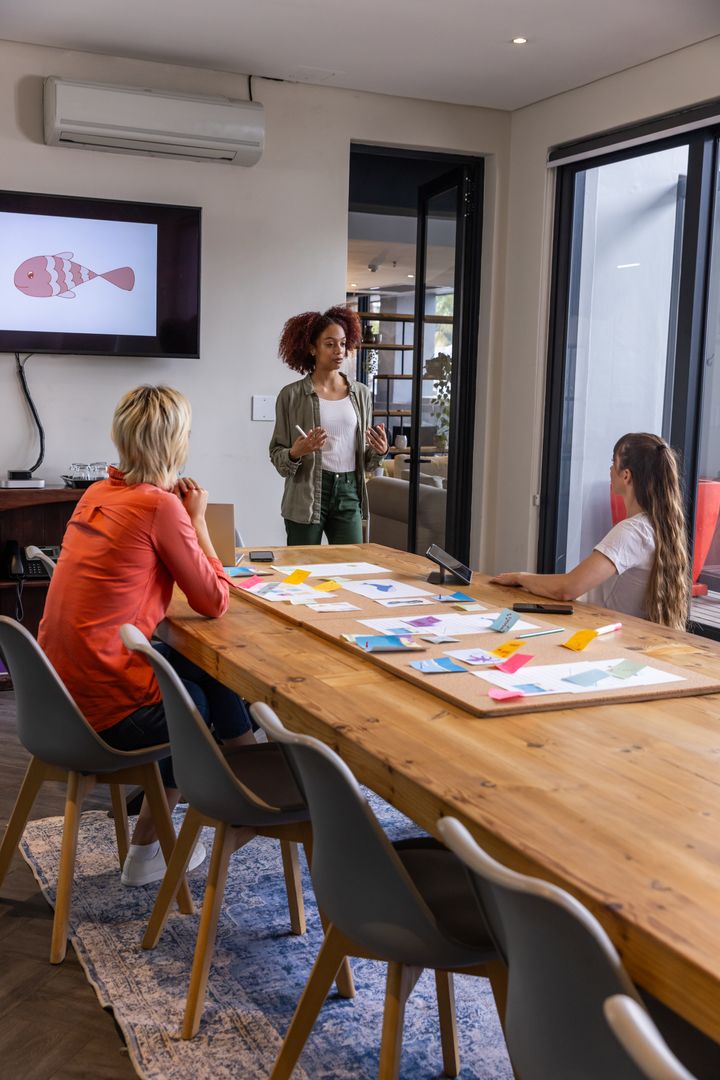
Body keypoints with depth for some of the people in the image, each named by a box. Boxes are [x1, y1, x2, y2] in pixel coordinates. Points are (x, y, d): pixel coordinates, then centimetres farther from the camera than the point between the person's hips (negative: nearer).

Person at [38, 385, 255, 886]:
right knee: (211, 697, 18)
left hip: (58, 691, 8)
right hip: (105, 708, -8)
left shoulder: (98, 493, 8)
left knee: (198, 667, 22)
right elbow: (215, 602, -10)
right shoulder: (160, 506, -17)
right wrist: (196, 517, -2)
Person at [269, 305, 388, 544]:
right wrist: (295, 453, -19)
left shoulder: (361, 394, 8)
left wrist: (378, 451, -5)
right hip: (307, 496, -3)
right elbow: (276, 454, 1)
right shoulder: (292, 395, -2)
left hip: (348, 495, 3)